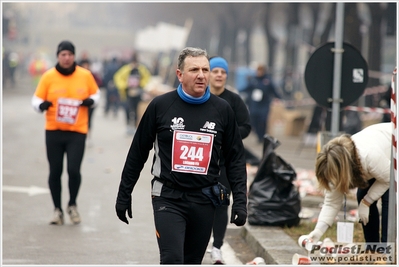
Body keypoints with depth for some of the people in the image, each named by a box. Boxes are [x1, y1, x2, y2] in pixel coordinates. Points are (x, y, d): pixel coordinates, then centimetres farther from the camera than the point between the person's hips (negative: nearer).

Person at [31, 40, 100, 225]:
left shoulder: (85, 75, 1)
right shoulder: (49, 76, -2)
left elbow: (95, 93, 16)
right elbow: (36, 99, 2)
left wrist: (91, 101, -6)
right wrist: (41, 105, -21)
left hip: (77, 132, 0)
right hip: (53, 132, 0)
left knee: (74, 170, -11)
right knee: (55, 172, 4)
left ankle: (72, 205, 14)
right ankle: (57, 209, 21)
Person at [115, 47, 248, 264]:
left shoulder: (222, 110, 3)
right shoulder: (160, 106, -2)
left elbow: (235, 160, 8)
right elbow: (138, 153, 5)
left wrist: (240, 201, 0)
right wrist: (124, 195, 7)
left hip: (204, 200, 3)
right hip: (168, 198, -2)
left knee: (192, 263, 10)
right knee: (172, 261, -15)